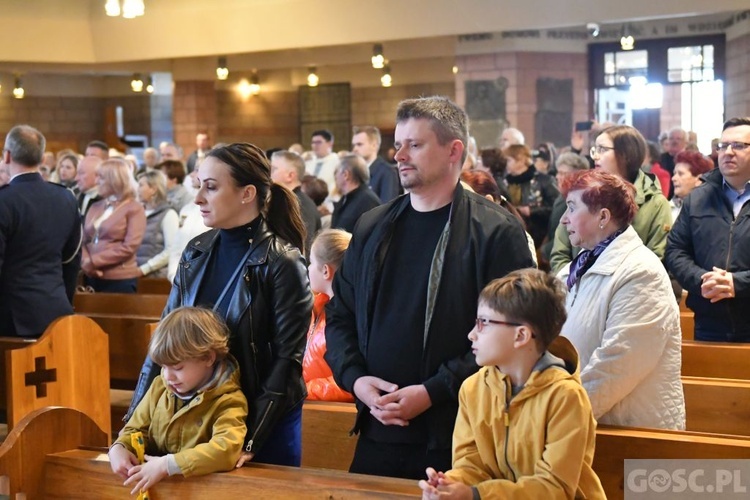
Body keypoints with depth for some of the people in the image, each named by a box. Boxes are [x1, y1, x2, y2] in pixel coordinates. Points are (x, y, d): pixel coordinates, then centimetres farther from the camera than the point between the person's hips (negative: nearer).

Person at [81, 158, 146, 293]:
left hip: (120, 280, -5)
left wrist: (94, 261, -15)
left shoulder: (134, 208, -3)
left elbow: (129, 247, -13)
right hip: (92, 278, 5)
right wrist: (86, 262, -10)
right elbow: (83, 240, 11)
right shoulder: (95, 207, 15)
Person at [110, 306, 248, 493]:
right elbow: (136, 431, 18)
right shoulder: (159, 387, 8)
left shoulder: (227, 400, -9)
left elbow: (226, 450, -24)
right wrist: (119, 448, -4)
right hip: (157, 485, 4)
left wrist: (167, 465, -28)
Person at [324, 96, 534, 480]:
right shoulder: (372, 228, 12)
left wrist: (433, 391, -16)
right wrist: (355, 379, -2)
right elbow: (339, 314, 17)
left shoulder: (496, 232, -6)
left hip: (454, 438, -5)